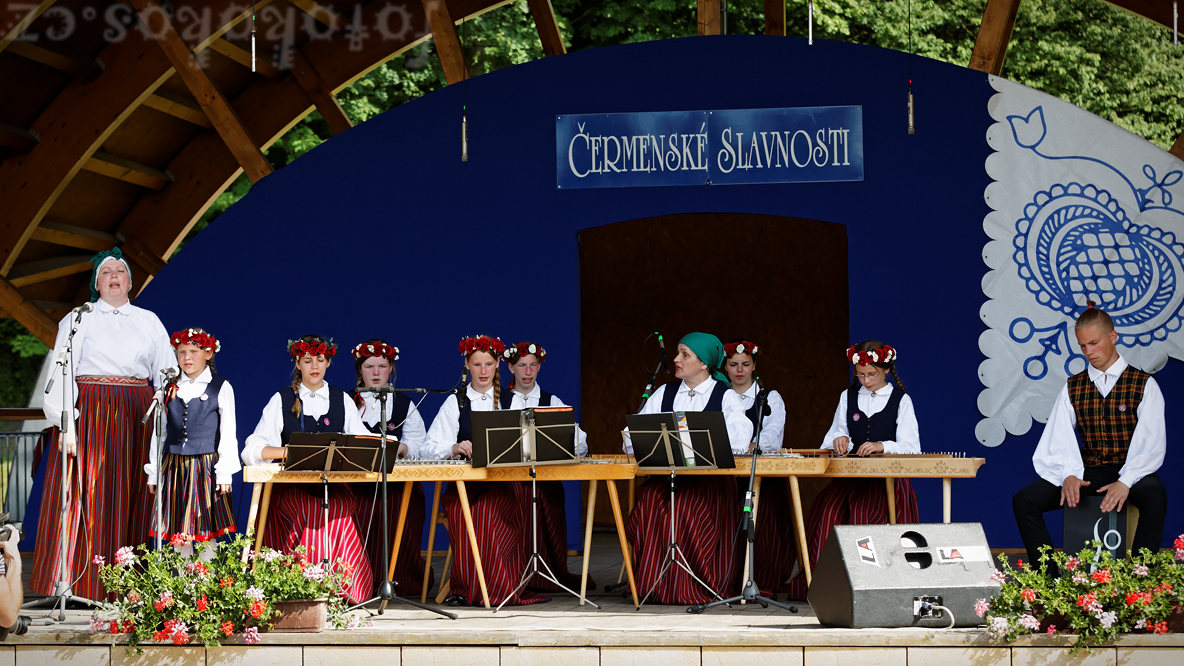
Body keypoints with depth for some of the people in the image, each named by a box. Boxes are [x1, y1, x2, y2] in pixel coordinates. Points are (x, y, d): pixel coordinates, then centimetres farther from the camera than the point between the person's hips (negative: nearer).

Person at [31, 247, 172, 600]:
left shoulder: (149, 322, 15)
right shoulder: (78, 319, 8)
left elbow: (167, 373, 13)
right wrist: (64, 422, -12)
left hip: (136, 416, 2)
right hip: (89, 413, -2)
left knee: (132, 497, 0)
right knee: (86, 492, -6)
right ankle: (81, 581, -4)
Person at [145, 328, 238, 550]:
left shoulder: (221, 388, 1)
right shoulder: (170, 389, 9)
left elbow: (228, 433, -1)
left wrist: (225, 472, -7)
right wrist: (153, 472, 11)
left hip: (206, 465, -3)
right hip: (174, 465, 3)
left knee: (206, 531, -2)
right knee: (179, 533, 4)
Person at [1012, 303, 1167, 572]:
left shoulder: (1144, 384, 2)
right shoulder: (1072, 387, 13)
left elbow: (1150, 441, -8)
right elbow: (1060, 439, 3)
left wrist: (1125, 482, -23)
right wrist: (1069, 475, -17)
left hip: (1130, 471, -3)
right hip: (1086, 471, 4)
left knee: (1154, 495, -39)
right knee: (1023, 501, -17)